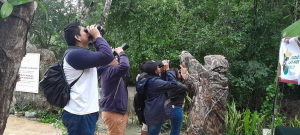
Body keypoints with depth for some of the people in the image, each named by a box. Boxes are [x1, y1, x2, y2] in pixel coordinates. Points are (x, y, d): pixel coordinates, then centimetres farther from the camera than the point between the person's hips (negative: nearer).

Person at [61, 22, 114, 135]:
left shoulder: (78, 54, 14)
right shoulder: (75, 54, -17)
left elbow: (100, 57, 22)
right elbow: (107, 56, -27)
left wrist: (96, 41, 11)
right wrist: (97, 36, -12)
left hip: (84, 112, 10)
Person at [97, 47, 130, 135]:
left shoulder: (107, 71, 14)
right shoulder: (109, 71, -19)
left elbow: (122, 68, 25)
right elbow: (124, 66, -35)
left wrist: (119, 55, 12)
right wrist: (121, 53, -17)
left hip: (118, 111, 11)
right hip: (113, 112, -11)